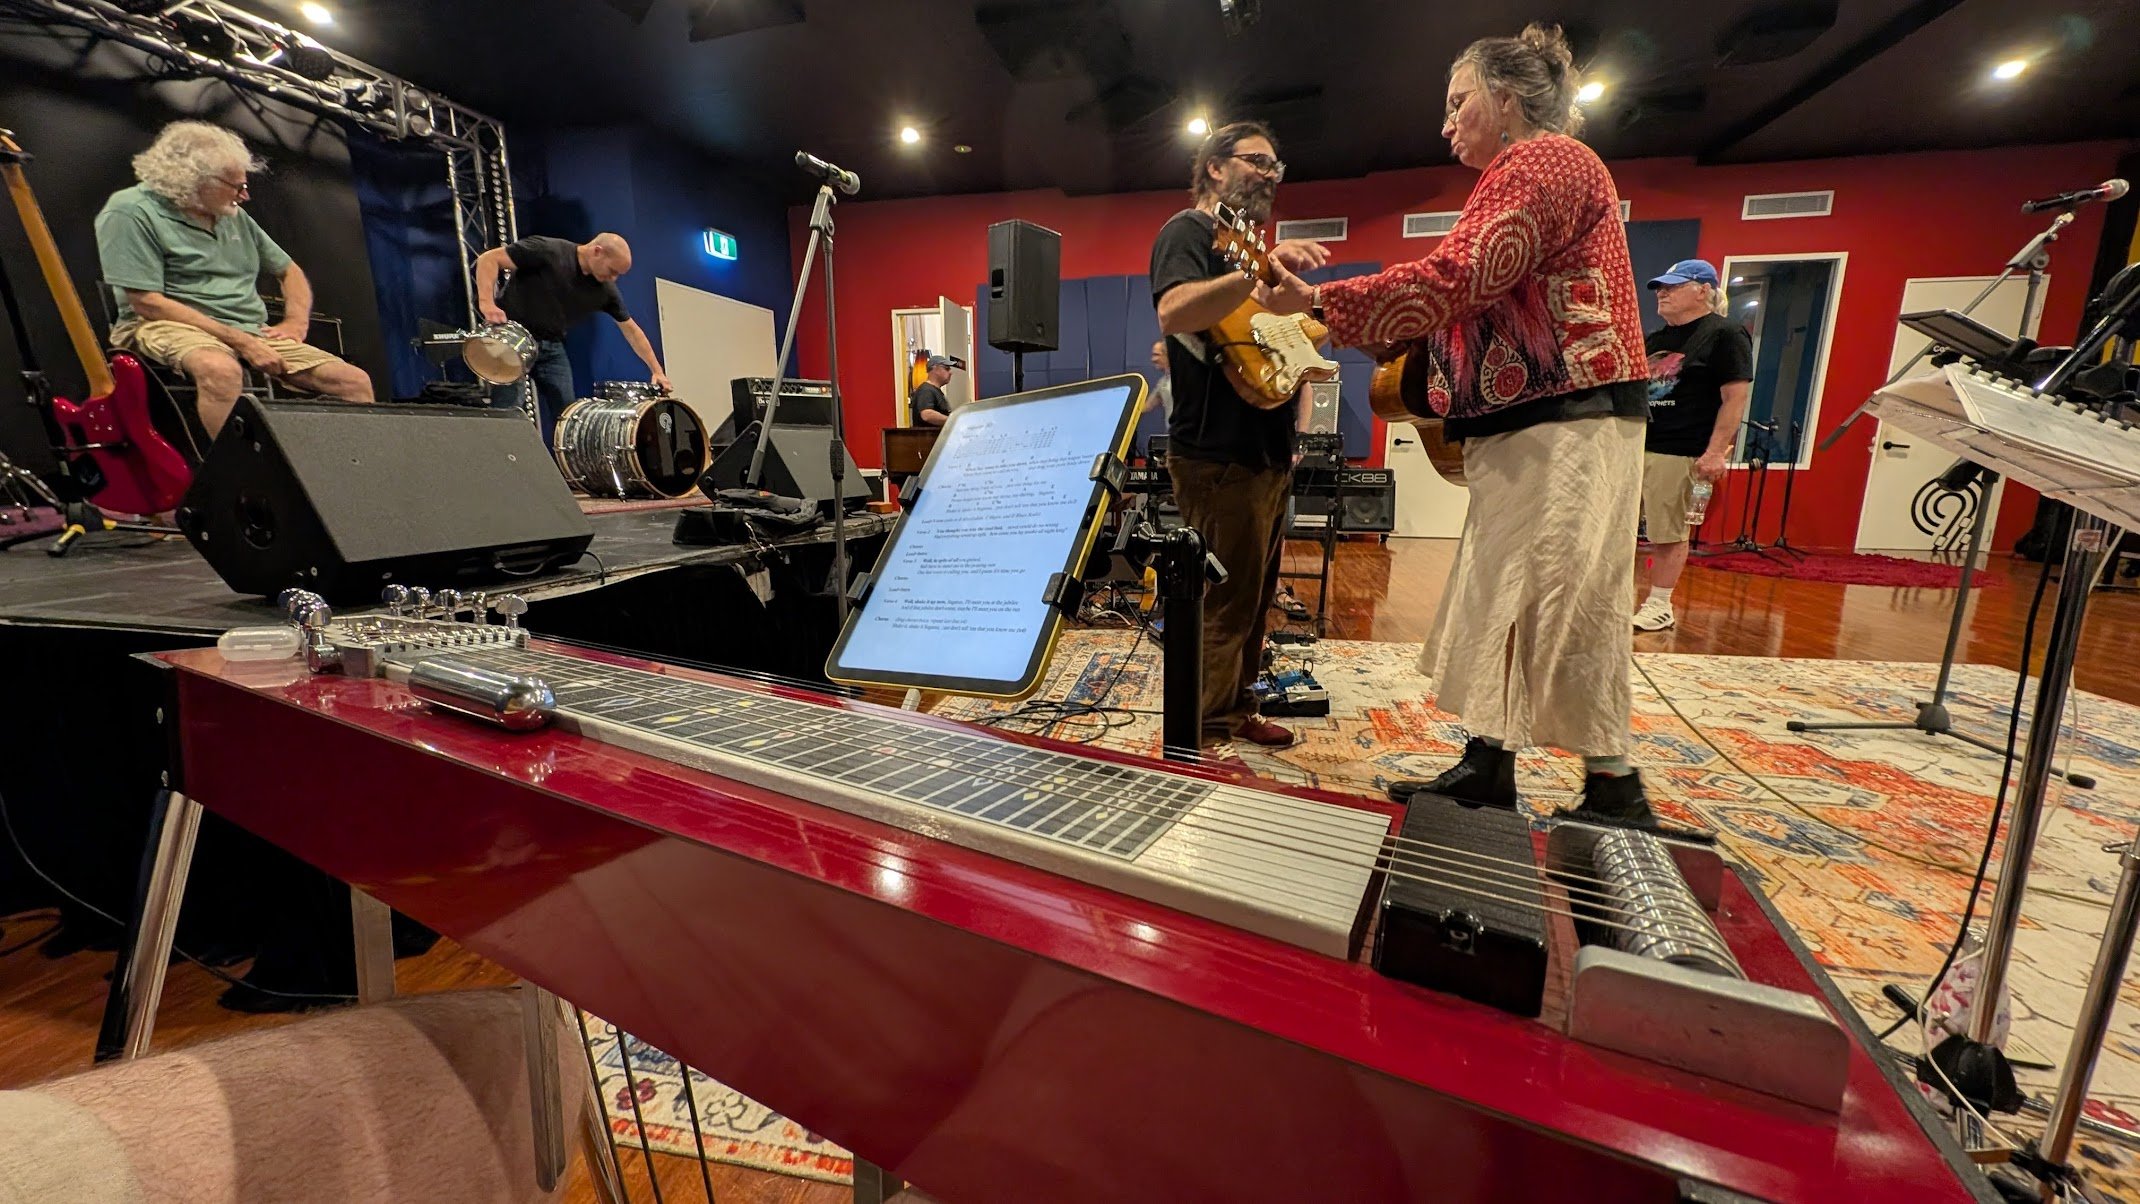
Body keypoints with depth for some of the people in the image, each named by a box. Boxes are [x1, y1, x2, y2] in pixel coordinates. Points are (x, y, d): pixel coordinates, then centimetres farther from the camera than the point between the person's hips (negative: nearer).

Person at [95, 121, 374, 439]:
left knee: (355, 382, -14)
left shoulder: (235, 217, 17)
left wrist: (296, 322, 4)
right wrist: (240, 342, -21)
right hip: (171, 328, -6)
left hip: (253, 332, 6)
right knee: (221, 370, -42)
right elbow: (147, 303, -13)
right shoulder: (131, 212, -4)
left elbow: (289, 270, 26)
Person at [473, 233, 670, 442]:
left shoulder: (605, 290, -2)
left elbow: (630, 328, 6)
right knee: (508, 413, -12)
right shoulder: (548, 251, -17)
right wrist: (487, 303, -31)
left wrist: (657, 370, 1)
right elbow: (488, 259, -16)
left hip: (552, 347, 5)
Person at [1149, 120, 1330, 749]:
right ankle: (1199, 746, 2)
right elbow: (1173, 314, -26)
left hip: (1267, 453, 10)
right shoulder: (1189, 231, -4)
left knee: (1253, 601, 14)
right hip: (1218, 455, -10)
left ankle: (1236, 713, 27)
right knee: (1222, 608, -9)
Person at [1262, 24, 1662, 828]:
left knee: (1563, 608, -8)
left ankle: (1614, 794, 5)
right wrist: (1402, 341, 12)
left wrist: (1319, 301, -15)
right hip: (1528, 423, 11)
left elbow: (1455, 278, -19)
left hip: (1564, 424, -10)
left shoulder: (1543, 159, -6)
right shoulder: (1525, 176, 26)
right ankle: (1487, 769, 14)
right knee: (1494, 603, 8)